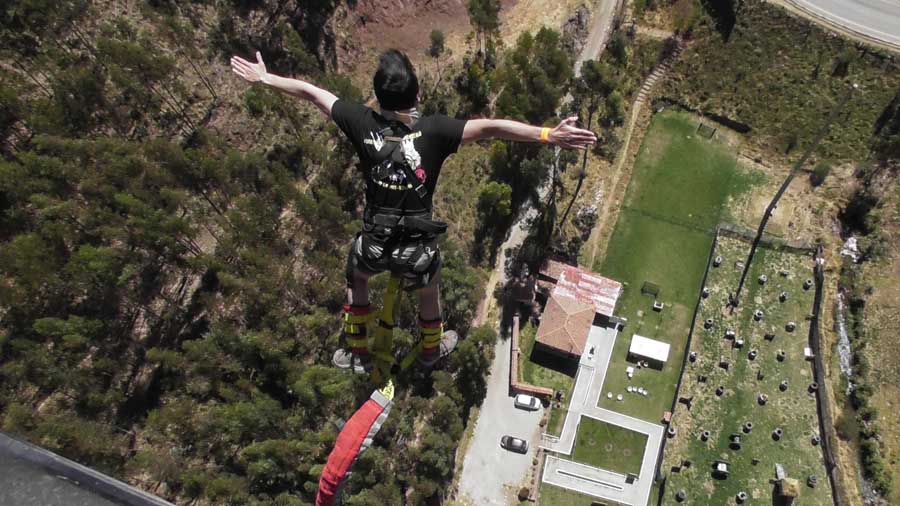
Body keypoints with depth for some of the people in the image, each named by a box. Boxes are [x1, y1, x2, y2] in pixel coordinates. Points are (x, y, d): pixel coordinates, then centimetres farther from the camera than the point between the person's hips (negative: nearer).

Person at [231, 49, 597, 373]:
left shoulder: (363, 123, -13)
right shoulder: (433, 130, -19)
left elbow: (309, 92, -2)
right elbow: (490, 127, -30)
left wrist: (264, 77, 12)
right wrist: (550, 135, -32)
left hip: (373, 243, 1)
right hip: (419, 249, -1)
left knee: (356, 279, 36)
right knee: (429, 292, 32)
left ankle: (357, 353, 49)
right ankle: (431, 349, 58)